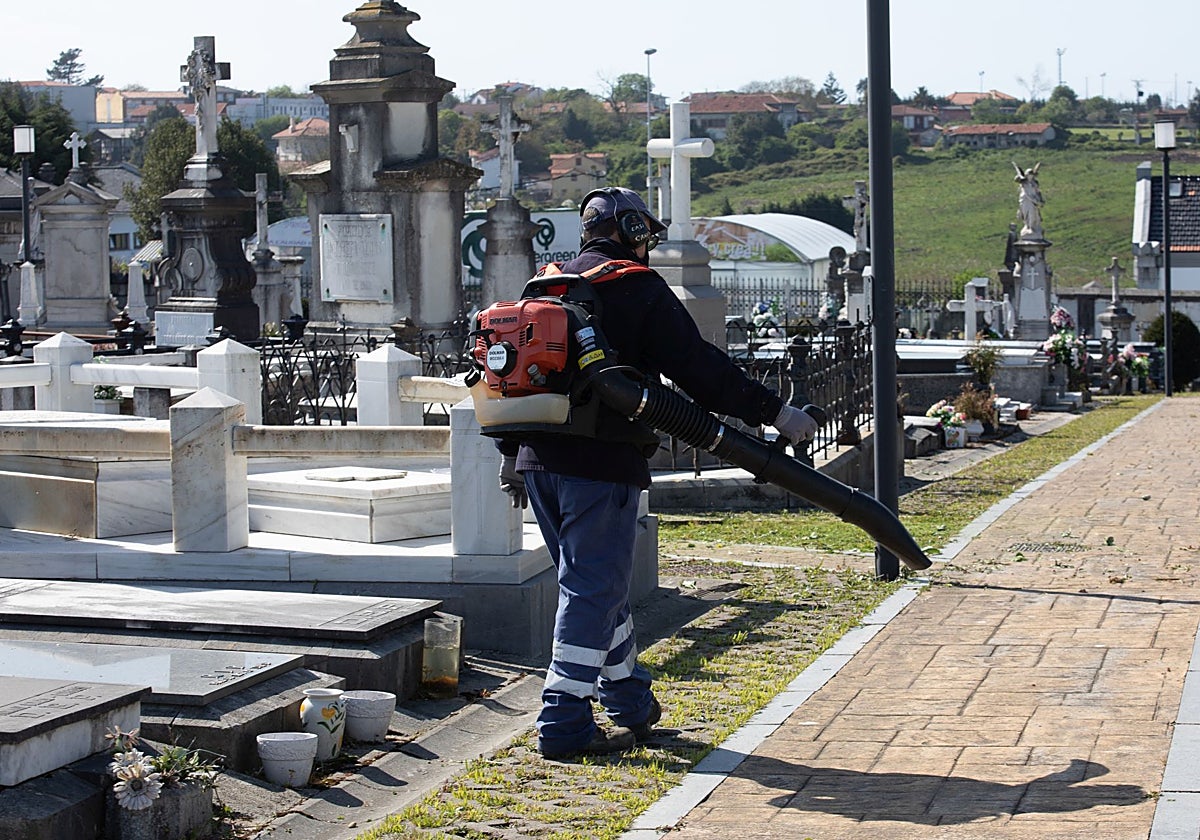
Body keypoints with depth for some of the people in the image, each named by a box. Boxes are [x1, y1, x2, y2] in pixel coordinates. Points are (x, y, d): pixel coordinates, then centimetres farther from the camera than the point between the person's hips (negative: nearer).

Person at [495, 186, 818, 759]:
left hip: (540, 459, 8)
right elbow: (697, 366, -10)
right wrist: (774, 413, -7)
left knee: (594, 583, 18)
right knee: (595, 589, -4)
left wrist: (511, 454, 26)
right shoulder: (638, 288, -5)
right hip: (603, 461, -8)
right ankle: (565, 724, -7)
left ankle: (632, 703, 30)